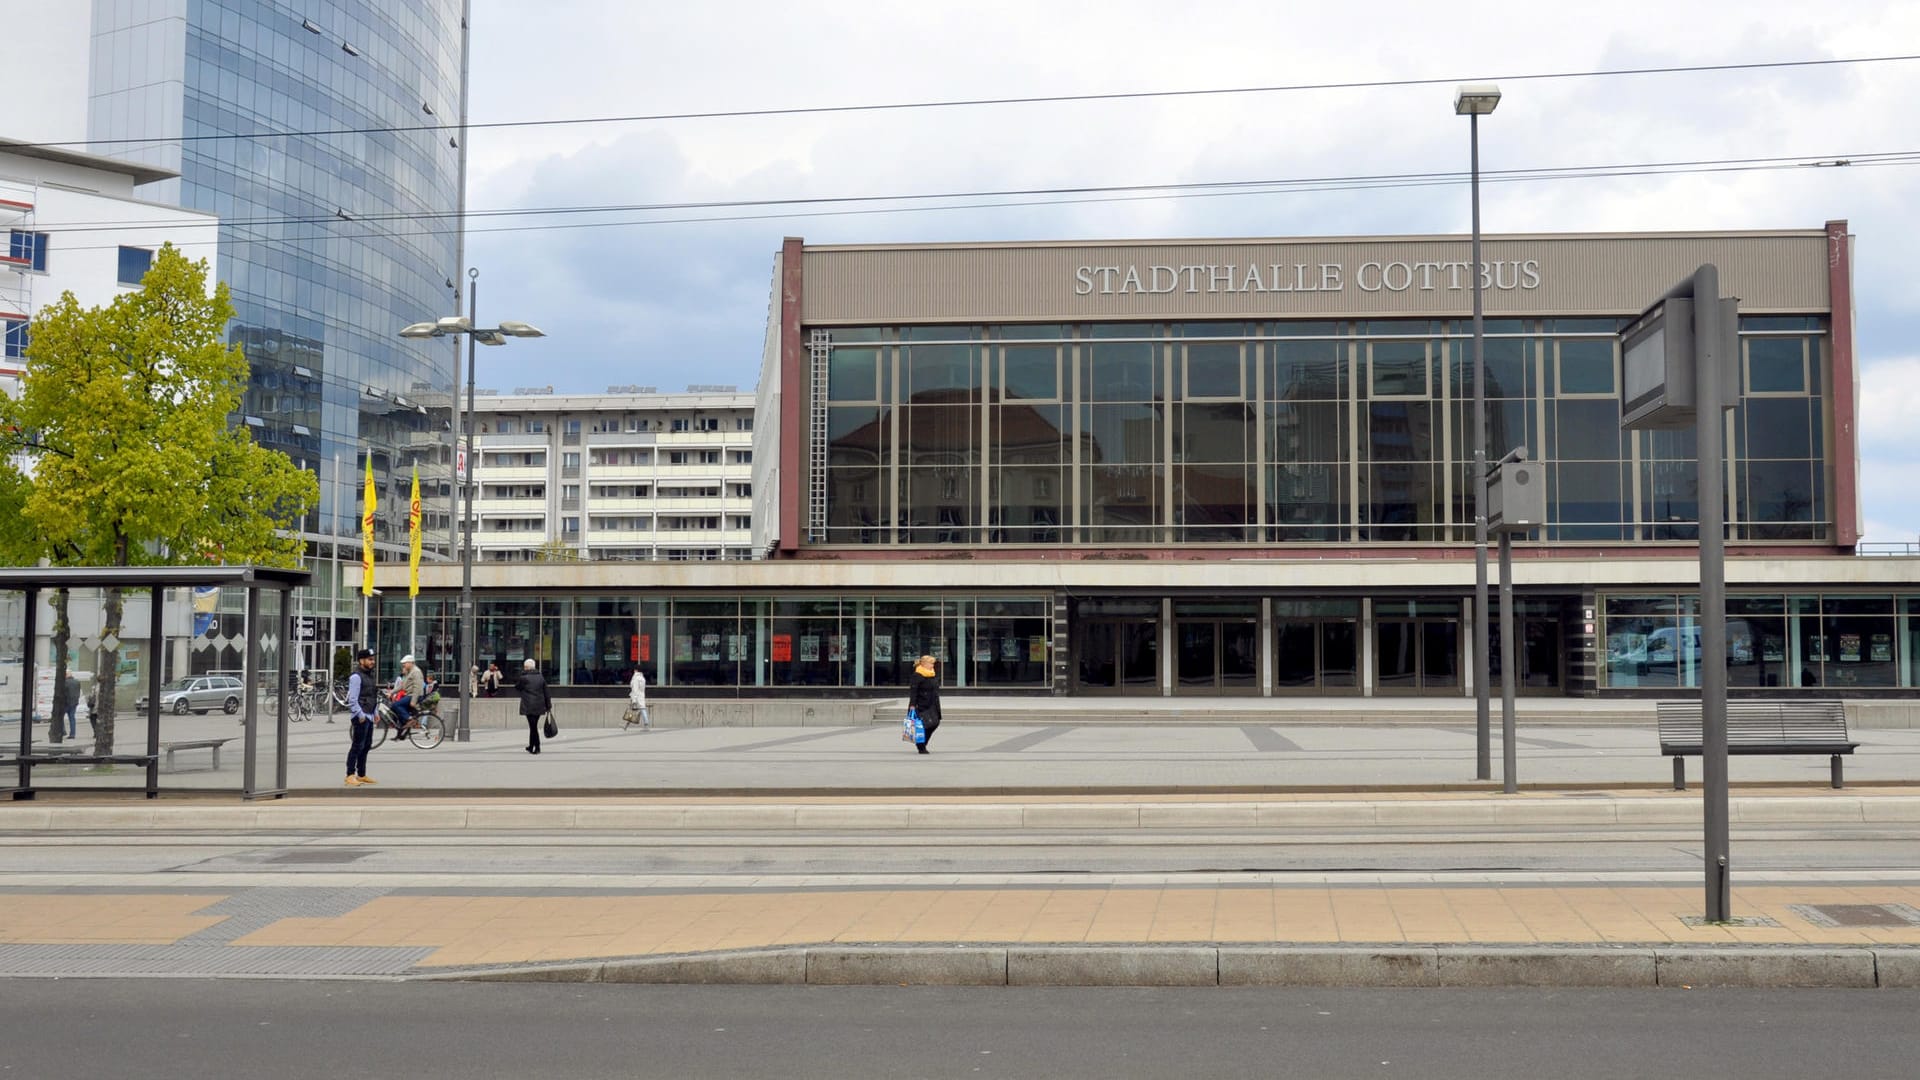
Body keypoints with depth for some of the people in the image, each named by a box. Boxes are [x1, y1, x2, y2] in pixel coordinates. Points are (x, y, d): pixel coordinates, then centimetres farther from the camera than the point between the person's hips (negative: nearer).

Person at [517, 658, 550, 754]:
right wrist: (548, 705, 14)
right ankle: (531, 746, 25)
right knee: (534, 725, 16)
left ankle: (537, 747, -7)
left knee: (533, 726, -4)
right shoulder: (541, 677, 6)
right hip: (539, 705, 5)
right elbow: (546, 693, 9)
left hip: (528, 706, -5)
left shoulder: (524, 677, -9)